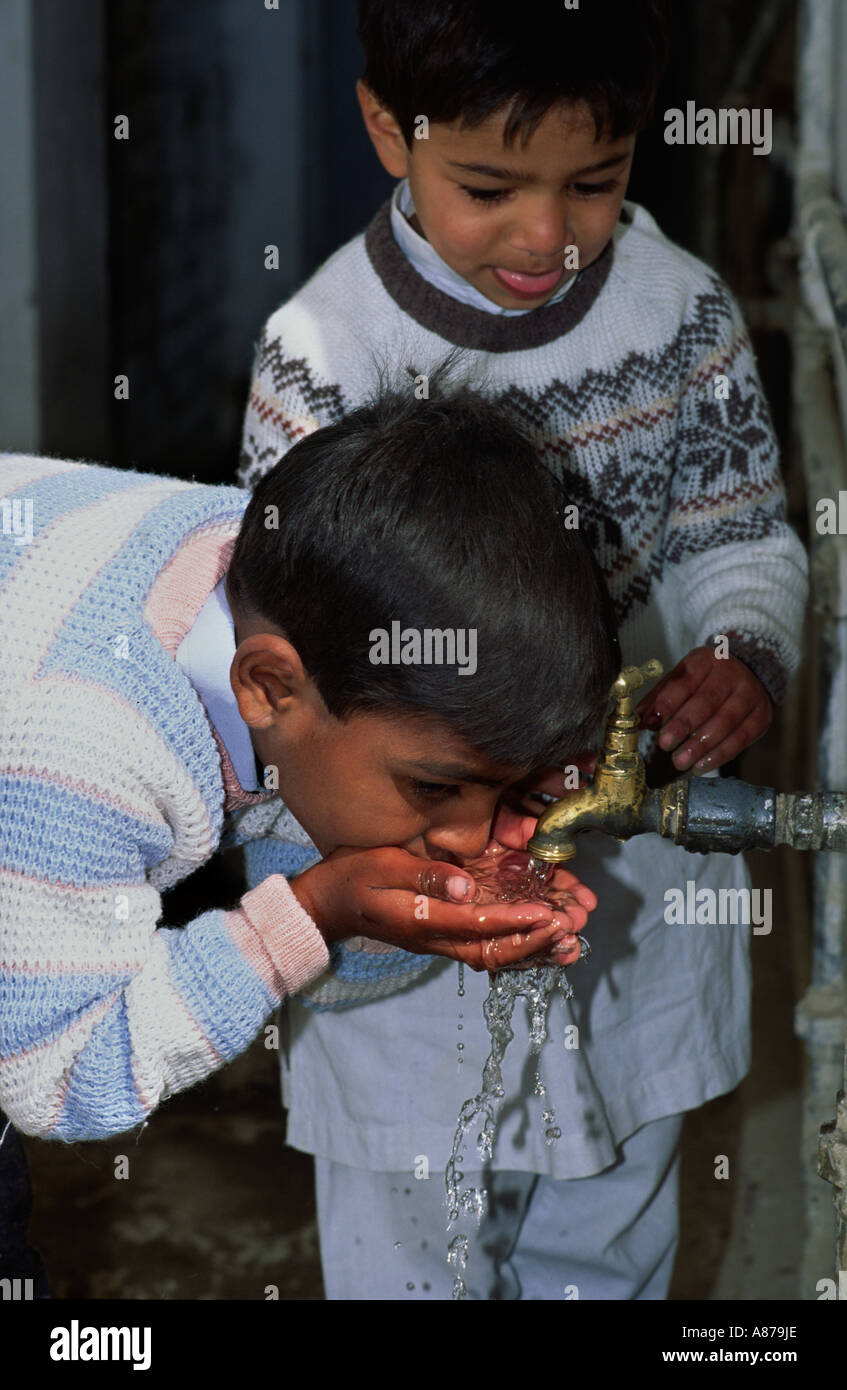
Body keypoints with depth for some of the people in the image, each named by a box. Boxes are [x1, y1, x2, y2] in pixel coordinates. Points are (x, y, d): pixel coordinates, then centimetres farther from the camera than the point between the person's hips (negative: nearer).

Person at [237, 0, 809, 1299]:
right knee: (417, 1249, 18)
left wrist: (746, 654, -22)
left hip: (640, 884, 3)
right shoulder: (322, 354, -19)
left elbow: (742, 532, 2)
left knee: (610, 1242, 25)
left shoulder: (683, 310, -10)